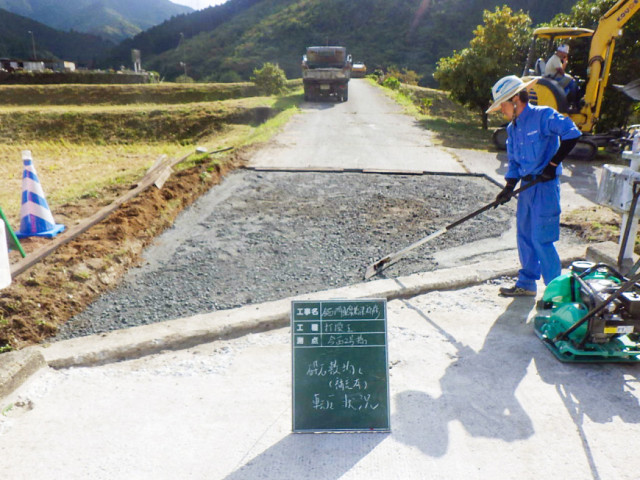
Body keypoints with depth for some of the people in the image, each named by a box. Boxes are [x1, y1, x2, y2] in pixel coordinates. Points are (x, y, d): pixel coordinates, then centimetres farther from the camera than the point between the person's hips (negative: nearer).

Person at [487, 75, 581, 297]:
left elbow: (571, 133, -21)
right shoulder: (512, 128, 12)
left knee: (541, 239, -7)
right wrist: (509, 187, 2)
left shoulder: (543, 115, -13)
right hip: (526, 185, 8)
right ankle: (527, 283, 28)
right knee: (524, 235, 14)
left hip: (545, 185, -8)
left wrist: (552, 164, -20)